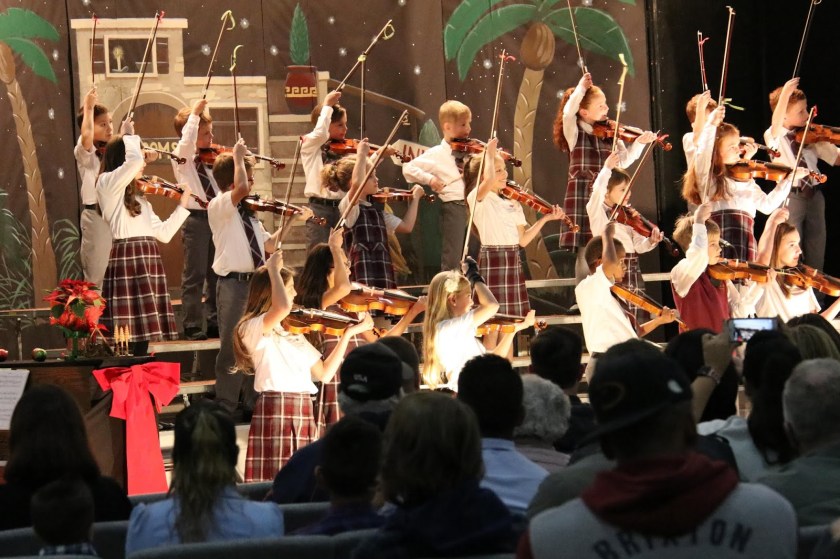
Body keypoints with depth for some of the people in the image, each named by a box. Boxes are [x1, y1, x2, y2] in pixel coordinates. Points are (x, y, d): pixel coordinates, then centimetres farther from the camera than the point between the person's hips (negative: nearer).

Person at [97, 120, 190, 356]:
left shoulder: (138, 195, 22)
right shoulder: (108, 183, -2)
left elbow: (163, 233, 19)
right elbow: (134, 160, -21)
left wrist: (182, 205, 16)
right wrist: (129, 136, -3)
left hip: (148, 261, 8)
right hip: (127, 260, -8)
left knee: (143, 332, 5)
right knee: (127, 333, -12)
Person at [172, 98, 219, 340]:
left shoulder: (210, 160, 13)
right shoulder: (182, 157, -5)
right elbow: (187, 141, -28)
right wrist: (195, 113, -23)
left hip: (215, 218, 7)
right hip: (196, 219, -7)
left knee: (216, 274, 10)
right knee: (195, 275, -4)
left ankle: (215, 323, 18)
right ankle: (193, 326, -2)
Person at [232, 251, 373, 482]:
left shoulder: (293, 332, 19)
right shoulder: (254, 329, -7)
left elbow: (323, 373, 17)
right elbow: (283, 308, -29)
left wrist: (348, 333, 14)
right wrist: (273, 270, -13)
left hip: (303, 414, 8)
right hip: (275, 412, -8)